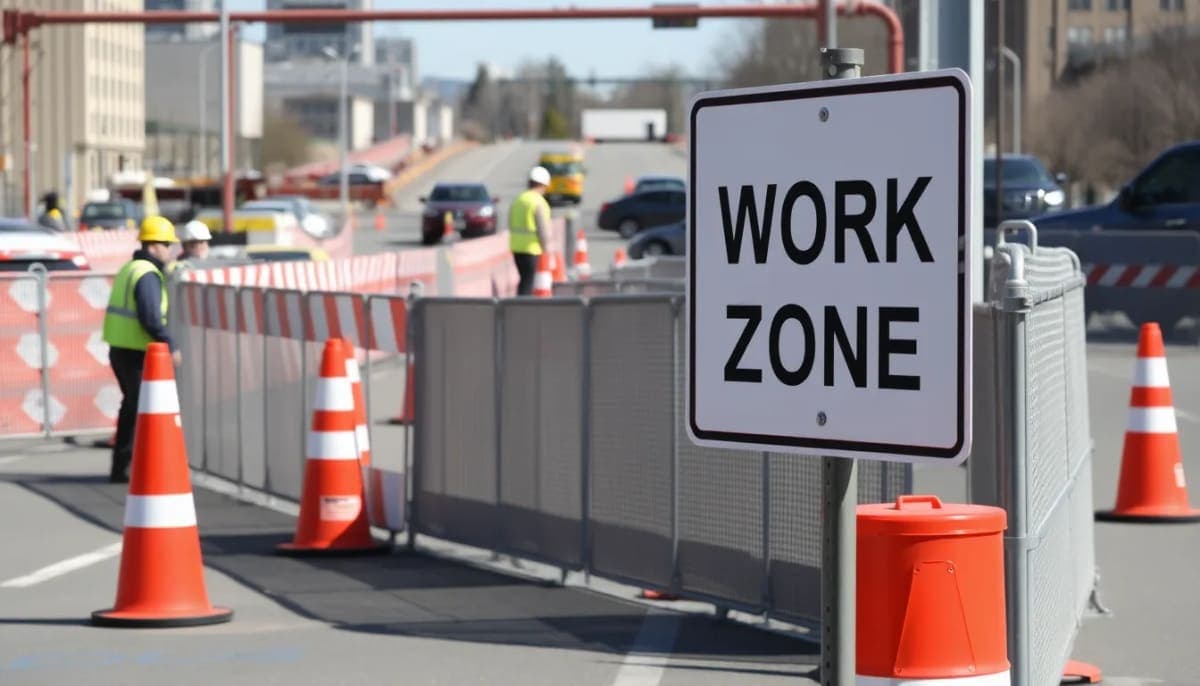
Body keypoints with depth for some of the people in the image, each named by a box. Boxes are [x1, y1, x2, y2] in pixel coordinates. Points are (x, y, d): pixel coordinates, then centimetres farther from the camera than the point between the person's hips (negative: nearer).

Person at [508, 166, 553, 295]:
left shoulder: (517, 200, 10)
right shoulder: (539, 203, -12)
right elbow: (544, 230, -15)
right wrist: (547, 249, -5)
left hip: (516, 247, 7)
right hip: (532, 249, -7)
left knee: (525, 280, 18)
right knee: (528, 283, -4)